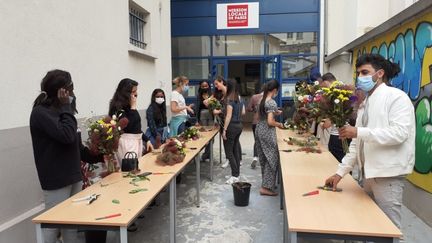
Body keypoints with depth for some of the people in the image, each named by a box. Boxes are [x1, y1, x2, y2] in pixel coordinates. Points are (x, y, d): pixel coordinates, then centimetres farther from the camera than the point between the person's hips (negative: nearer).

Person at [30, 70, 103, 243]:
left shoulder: (60, 111, 12)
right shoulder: (40, 113, -13)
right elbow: (67, 136, -27)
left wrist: (99, 157, 9)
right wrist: (67, 108, -15)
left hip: (73, 176, 8)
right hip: (56, 180, -8)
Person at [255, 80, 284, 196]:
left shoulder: (262, 100, 8)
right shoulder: (272, 102, -17)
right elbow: (270, 122, -22)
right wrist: (279, 124, -4)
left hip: (259, 130, 9)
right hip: (267, 133, -9)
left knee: (264, 158, 17)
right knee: (271, 159, 0)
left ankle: (267, 183, 28)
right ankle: (266, 187, 1)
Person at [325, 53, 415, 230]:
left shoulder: (396, 96, -8)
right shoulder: (365, 103, 14)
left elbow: (399, 133, -22)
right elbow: (356, 143, 13)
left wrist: (359, 132, -25)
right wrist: (341, 172, 7)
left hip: (388, 174, -7)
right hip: (367, 173, 8)